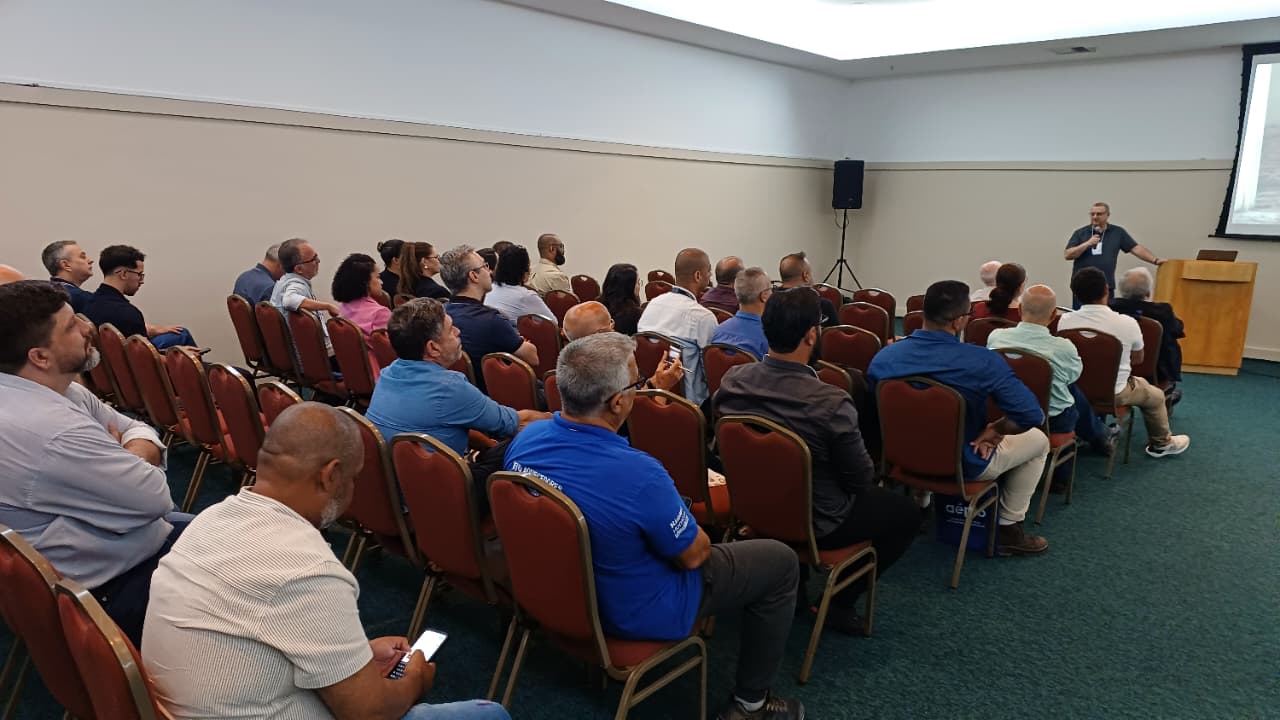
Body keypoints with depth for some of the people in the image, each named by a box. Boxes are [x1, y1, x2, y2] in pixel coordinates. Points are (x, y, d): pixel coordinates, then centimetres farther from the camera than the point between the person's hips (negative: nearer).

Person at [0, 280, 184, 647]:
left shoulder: (54, 388, -1)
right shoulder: (52, 432, -32)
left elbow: (140, 430, 6)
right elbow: (155, 498, -26)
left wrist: (131, 458, -16)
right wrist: (133, 459, -6)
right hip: (112, 591, -9)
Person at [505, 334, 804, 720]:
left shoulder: (524, 439, -16)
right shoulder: (638, 474, -37)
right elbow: (693, 555, -19)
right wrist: (700, 538, 4)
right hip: (633, 612, -7)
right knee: (780, 562, 8)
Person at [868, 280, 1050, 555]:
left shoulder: (884, 357, -14)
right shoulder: (983, 362, -26)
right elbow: (1031, 416, -26)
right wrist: (994, 431, -7)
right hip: (962, 465, -5)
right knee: (1038, 440, 21)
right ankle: (1009, 528, 22)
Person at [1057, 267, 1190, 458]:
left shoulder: (1064, 321, -16)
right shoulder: (1127, 323, -20)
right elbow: (1137, 360, -1)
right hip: (1114, 393, -3)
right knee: (1155, 396, 28)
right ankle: (1161, 443, 48)